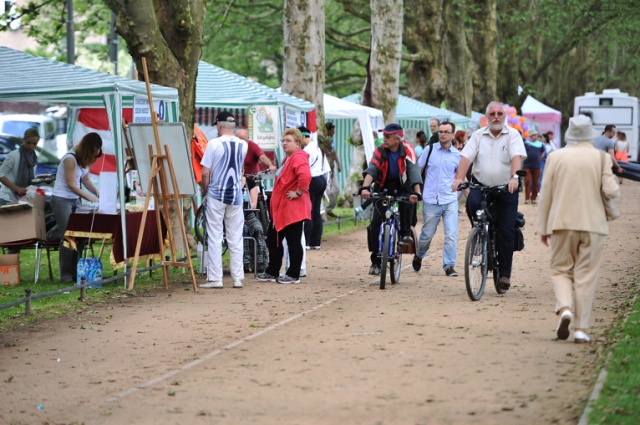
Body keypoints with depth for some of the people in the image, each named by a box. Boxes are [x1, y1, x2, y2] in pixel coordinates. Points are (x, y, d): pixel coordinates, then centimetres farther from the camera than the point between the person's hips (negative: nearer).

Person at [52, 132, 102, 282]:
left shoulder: (84, 159, 6)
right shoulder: (70, 159, -19)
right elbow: (71, 185, -18)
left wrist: (98, 193, -4)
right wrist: (91, 198, -18)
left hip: (76, 200, 8)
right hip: (62, 200, -8)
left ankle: (76, 271, 6)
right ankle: (66, 275, -3)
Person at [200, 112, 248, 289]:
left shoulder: (214, 144, -11)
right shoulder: (243, 145, 1)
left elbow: (205, 173, -11)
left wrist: (204, 190, 4)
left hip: (216, 194, -3)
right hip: (236, 195, 4)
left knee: (214, 237, 2)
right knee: (235, 237, 8)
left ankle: (215, 278, 1)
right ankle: (237, 277, 9)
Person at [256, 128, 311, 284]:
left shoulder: (298, 158, -17)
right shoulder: (288, 158, 17)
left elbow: (305, 176, -35)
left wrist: (298, 192, -25)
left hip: (293, 208, -11)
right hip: (280, 208, 11)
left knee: (293, 241, -2)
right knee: (273, 238, 16)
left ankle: (293, 275, 6)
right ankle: (272, 272, 24)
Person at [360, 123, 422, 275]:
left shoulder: (408, 150, -16)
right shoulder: (380, 152, -12)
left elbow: (414, 171, -28)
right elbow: (371, 170, -27)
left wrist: (416, 192, -43)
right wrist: (365, 188, -45)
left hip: (402, 187, -1)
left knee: (408, 201, -37)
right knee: (376, 223, -11)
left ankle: (406, 233, -13)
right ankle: (375, 261, -1)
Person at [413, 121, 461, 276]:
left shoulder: (457, 155, 5)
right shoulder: (430, 150, 3)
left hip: (450, 201, 0)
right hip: (430, 200, 0)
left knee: (451, 235, -9)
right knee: (427, 234, 10)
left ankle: (449, 266, -1)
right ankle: (419, 256, 36)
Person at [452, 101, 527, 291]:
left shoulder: (513, 135, -1)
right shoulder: (478, 135, 6)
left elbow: (516, 157, -17)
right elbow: (466, 157, -5)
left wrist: (514, 177, -36)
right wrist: (459, 178, -22)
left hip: (506, 189, -1)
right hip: (481, 185, 1)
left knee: (506, 231, -5)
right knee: (472, 203, -32)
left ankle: (505, 273, 5)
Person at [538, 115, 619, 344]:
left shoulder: (555, 157, -1)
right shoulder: (601, 158, -3)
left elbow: (546, 194, 2)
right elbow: (611, 191, -11)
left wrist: (544, 228, 10)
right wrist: (614, 189, 14)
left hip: (562, 222, 0)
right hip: (593, 224, 0)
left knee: (561, 269, 12)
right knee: (586, 275, 5)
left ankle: (564, 308, -14)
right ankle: (581, 328, 4)